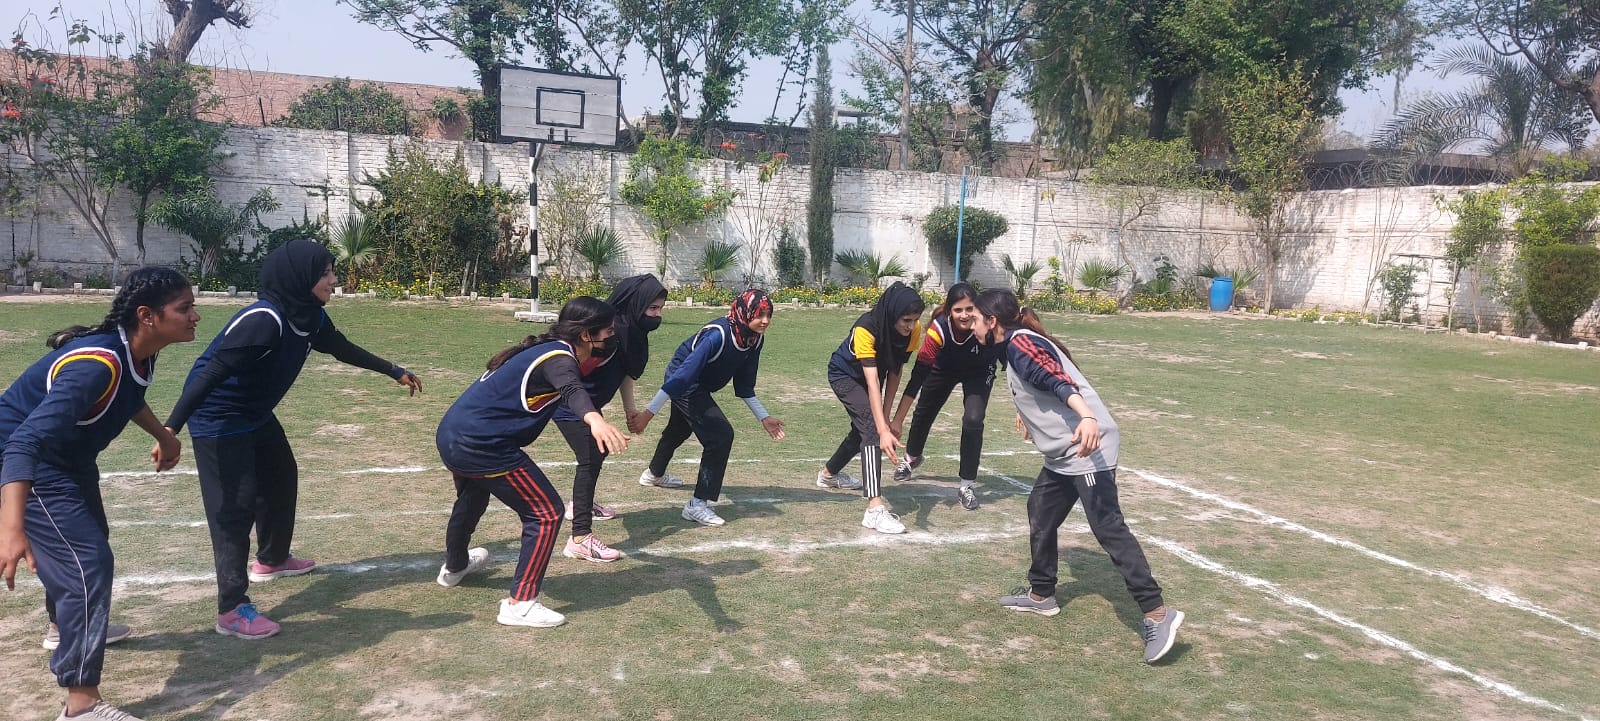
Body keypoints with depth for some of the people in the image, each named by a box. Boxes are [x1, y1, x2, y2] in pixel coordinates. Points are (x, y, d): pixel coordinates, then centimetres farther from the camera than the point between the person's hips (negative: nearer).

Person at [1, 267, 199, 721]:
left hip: (68, 457, 10)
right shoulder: (97, 364, -37)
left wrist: (162, 435, 27)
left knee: (87, 541, 29)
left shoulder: (139, 351, -9)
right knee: (88, 561, -16)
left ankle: (68, 625, 58)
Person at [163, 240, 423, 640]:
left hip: (256, 414, 10)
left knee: (281, 480, 22)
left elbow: (344, 349, 15)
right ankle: (232, 609, -7)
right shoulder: (263, 321, -32)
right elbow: (209, 374, -35)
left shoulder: (310, 316, -4)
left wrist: (394, 371, 24)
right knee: (236, 504, -11)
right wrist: (171, 430, -39)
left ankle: (272, 559, 45)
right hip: (218, 419, -10)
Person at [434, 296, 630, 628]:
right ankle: (520, 604, -4)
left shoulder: (542, 348, 13)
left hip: (450, 435, 10)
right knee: (546, 513, -3)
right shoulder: (559, 355, -15)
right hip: (483, 447, -10)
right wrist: (595, 419, -58)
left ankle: (455, 566, 62)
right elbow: (571, 389, -40)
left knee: (472, 498, 36)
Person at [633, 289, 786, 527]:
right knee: (721, 435, -22)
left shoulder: (755, 338, -13)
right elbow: (684, 374, -41)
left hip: (700, 387, 9)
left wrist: (763, 417, -3)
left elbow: (744, 387, -1)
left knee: (679, 429, 32)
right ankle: (697, 505, -15)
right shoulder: (718, 335, -36)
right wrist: (649, 412, -43)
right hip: (683, 384, -9)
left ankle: (654, 474, 61)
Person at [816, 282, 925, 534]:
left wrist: (886, 417, -16)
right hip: (844, 375, -7)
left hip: (871, 374, 7)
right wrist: (883, 430, -53)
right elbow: (872, 381, -46)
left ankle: (829, 473, 50)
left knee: (864, 428, 22)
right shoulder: (865, 329, -39)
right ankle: (875, 509, -32)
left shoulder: (913, 329, -23)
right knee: (871, 428, -25)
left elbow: (894, 372, -14)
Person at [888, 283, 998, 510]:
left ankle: (967, 485, 0)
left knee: (973, 420, -19)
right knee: (924, 411, 19)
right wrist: (897, 420, -43)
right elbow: (919, 374, -40)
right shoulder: (939, 328, -40)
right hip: (944, 369, 1)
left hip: (978, 372, -1)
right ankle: (911, 458, 51)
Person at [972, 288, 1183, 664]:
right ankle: (1041, 595, 32)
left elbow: (1058, 380, -27)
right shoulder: (1016, 346, 18)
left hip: (1087, 448, -11)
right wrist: (1030, 416, 51)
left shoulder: (1020, 342, -12)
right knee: (1040, 517, 18)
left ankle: (1158, 613, -11)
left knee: (1108, 528, -12)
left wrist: (1086, 417, -42)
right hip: (1062, 453, 11)